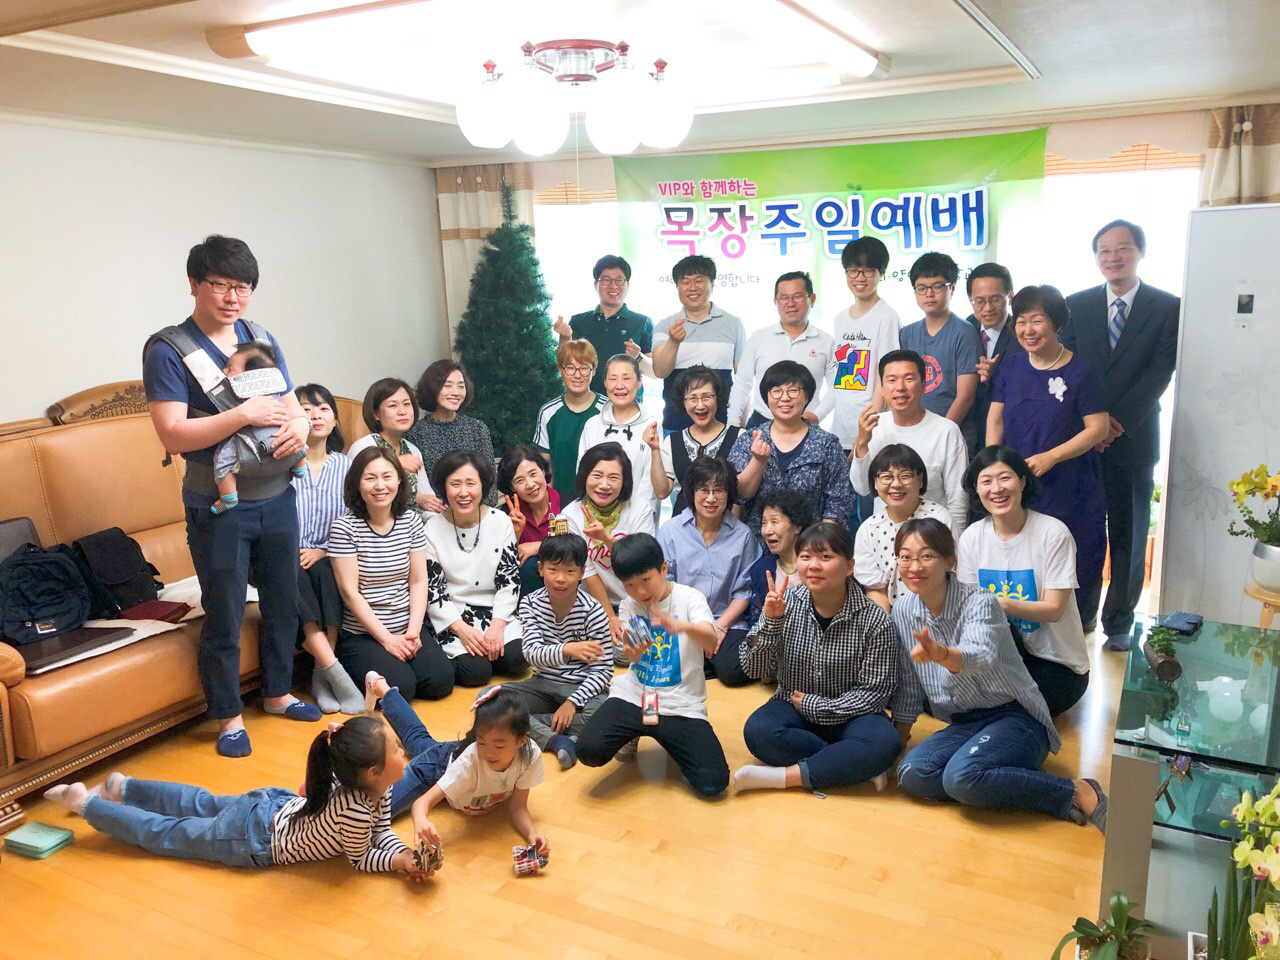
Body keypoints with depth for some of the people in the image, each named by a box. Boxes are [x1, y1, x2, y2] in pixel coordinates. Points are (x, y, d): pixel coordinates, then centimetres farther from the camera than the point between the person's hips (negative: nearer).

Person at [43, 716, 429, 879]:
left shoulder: (375, 786, -14)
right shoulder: (354, 812, -38)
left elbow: (381, 830, -1)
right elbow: (360, 859, -21)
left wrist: (404, 853, -17)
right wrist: (399, 862, -23)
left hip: (275, 805, 6)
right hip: (255, 840, -6)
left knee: (204, 804, 30)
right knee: (165, 834, 13)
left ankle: (123, 788, 45)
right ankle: (86, 803, 25)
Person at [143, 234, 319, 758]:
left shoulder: (262, 338, 7)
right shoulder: (168, 350, -12)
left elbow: (289, 401, 14)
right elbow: (173, 434, -19)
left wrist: (300, 423, -10)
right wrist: (244, 414, -25)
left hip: (276, 496, 6)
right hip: (218, 508, -6)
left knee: (283, 602, 18)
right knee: (224, 617, 6)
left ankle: (278, 692, 38)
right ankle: (228, 715, 24)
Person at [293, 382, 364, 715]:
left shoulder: (345, 465, 6)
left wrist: (322, 552, -12)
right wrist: (295, 555, -26)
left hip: (325, 560, 2)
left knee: (324, 572, -31)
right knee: (295, 575, -33)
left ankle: (322, 674, -24)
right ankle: (336, 672, -34)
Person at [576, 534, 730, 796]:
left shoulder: (689, 598, -6)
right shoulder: (629, 606, 5)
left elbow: (712, 641, -23)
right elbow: (628, 653, -7)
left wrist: (683, 626, -46)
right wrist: (632, 652, -34)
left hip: (682, 704, -2)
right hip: (633, 696, 2)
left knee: (713, 783, -17)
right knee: (589, 751, -22)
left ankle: (671, 740, 17)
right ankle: (631, 735, 15)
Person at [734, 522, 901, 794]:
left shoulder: (874, 621, -14)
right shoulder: (786, 601, -8)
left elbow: (875, 692, -11)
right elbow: (754, 669, -8)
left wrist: (816, 706, -16)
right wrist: (771, 621, -23)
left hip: (847, 714, -1)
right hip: (794, 706, 1)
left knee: (884, 743, -32)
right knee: (758, 731, -29)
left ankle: (779, 776, -25)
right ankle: (852, 766, -17)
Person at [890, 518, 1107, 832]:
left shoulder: (980, 602, -17)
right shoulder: (903, 610, -1)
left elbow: (982, 655, -41)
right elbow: (908, 686, 11)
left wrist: (941, 654, -61)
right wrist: (897, 739, 11)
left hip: (1015, 716, -5)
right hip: (964, 724, 5)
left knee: (962, 776, -33)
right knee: (911, 774, -23)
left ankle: (1077, 793, -17)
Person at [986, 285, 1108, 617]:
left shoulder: (1080, 373, -6)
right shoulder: (1011, 368, 7)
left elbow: (1098, 428, -8)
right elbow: (995, 420, 8)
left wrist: (1050, 457, -18)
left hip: (1068, 492, -4)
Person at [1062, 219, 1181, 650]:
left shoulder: (1168, 307, 1)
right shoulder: (1076, 305, 7)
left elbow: (1160, 371, -6)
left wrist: (1119, 421, -14)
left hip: (1134, 437, -1)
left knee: (1129, 536, 7)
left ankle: (1119, 622, 18)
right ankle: (1081, 612, 19)